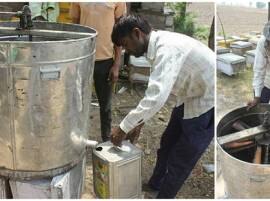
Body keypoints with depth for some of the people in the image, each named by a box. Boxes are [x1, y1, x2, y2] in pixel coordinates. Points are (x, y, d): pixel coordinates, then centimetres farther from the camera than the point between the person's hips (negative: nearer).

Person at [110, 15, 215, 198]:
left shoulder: (167, 48, -31)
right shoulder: (158, 46, -1)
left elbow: (156, 98, -38)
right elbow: (156, 90, 9)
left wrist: (123, 128, -27)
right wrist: (138, 122, 8)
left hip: (208, 102, -9)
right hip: (191, 96, 9)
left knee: (181, 158, 2)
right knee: (168, 143, 21)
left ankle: (163, 196, 24)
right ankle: (155, 185, 43)